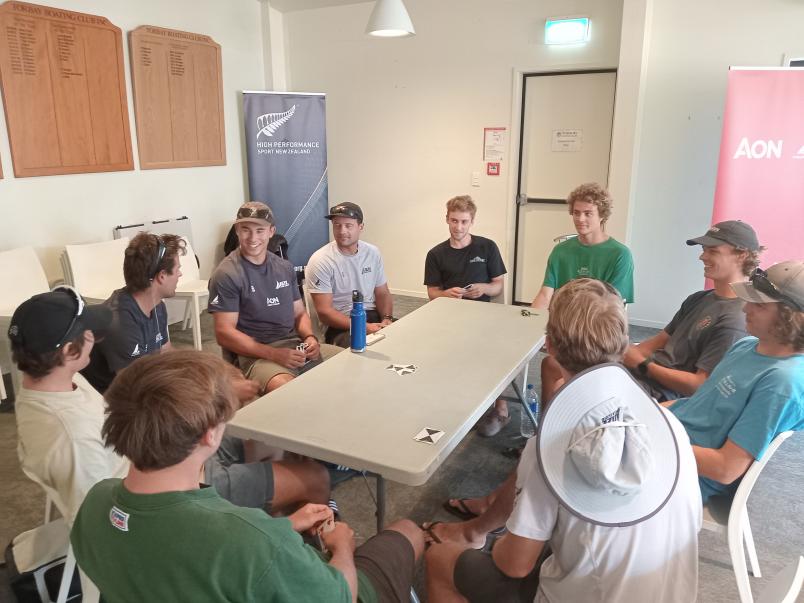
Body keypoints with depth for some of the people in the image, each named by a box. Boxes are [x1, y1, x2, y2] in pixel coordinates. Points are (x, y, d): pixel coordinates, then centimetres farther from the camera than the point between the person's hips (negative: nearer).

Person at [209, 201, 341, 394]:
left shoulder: (285, 268, 14)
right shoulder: (226, 275, -5)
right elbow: (224, 334, -9)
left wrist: (310, 337, -3)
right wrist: (275, 355, -18)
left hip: (296, 345, 6)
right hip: (257, 354, -6)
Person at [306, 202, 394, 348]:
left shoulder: (372, 253, 8)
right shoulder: (320, 261, -9)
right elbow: (324, 312, -12)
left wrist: (386, 319, -6)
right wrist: (364, 327, -22)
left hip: (373, 316, 6)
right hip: (340, 325, -6)